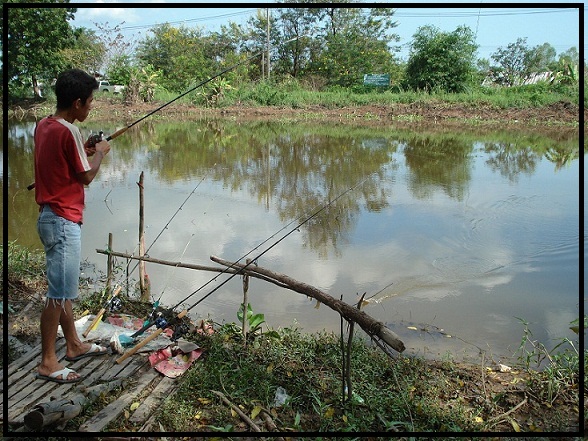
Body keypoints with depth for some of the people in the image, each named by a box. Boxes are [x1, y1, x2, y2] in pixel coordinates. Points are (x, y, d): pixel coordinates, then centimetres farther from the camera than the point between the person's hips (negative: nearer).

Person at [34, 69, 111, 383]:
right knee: (59, 292, -1)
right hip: (63, 221, -10)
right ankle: (47, 362, 9)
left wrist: (83, 150, 11)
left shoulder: (44, 125, 8)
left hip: (51, 216, 10)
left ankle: (74, 345, 32)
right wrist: (100, 152, 2)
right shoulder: (69, 131, -20)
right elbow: (86, 176, -13)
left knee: (65, 287, 18)